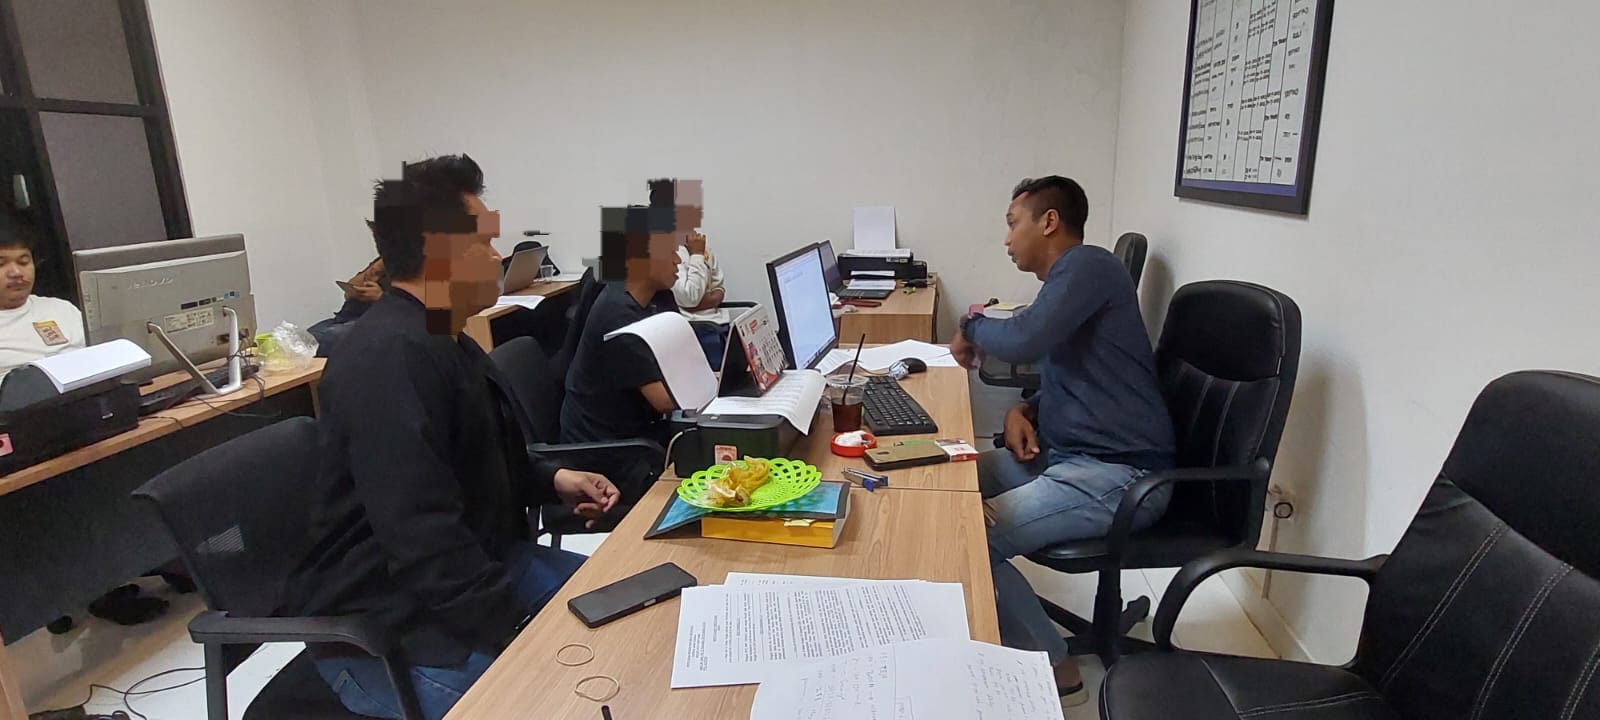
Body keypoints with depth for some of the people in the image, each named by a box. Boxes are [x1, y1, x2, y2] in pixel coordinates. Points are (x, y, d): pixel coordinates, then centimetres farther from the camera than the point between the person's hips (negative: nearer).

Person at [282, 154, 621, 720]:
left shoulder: (444, 341, 11)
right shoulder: (392, 356, -25)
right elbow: (425, 542, -31)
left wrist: (551, 480, 5)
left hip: (471, 564, 10)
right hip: (385, 626, -10)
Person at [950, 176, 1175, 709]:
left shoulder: (1087, 265, -12)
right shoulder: (1066, 280, 18)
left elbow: (1022, 342, -27)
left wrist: (973, 326, -5)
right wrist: (1022, 411, 3)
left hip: (1118, 477, -10)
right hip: (1069, 455, 10)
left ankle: (1053, 671, -1)